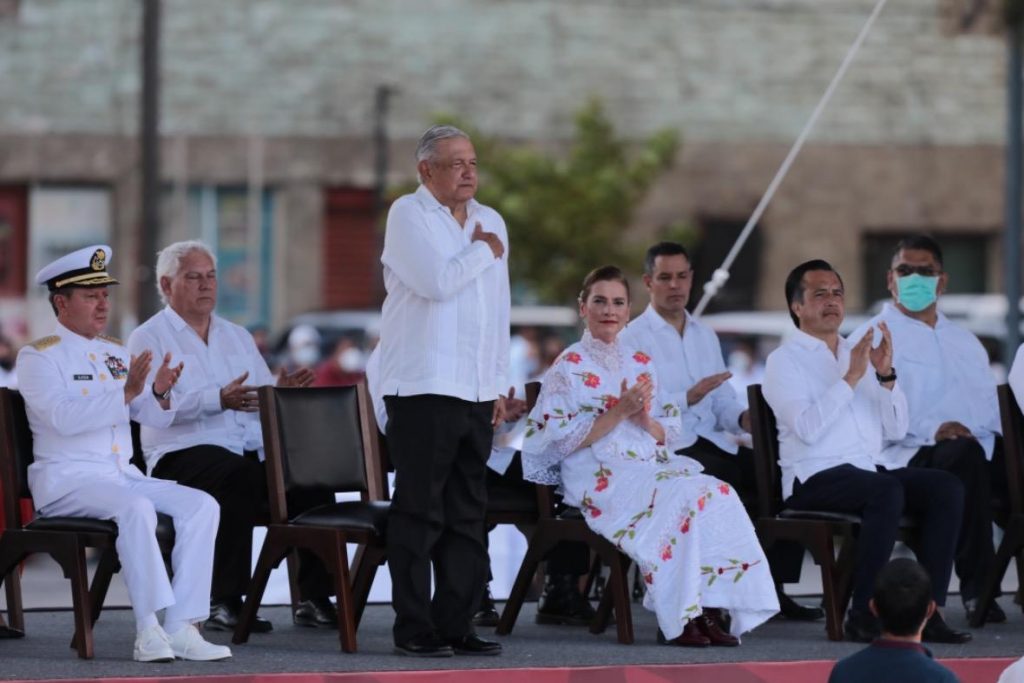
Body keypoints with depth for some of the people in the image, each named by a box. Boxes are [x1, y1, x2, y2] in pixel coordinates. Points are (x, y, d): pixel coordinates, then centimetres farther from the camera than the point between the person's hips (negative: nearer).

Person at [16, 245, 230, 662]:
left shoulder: (115, 353, 18)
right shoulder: (39, 356, -4)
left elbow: (154, 417, 11)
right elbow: (63, 417, -21)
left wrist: (160, 394, -12)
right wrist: (125, 392, -27)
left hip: (122, 476, 7)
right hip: (66, 481, -7)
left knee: (201, 506, -14)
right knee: (136, 508, -35)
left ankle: (181, 627, -21)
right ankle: (149, 630, -33)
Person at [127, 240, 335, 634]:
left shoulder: (238, 337, 26)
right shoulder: (149, 339, 6)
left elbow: (264, 402, 18)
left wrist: (280, 393, -7)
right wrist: (219, 400, -26)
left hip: (253, 452, 6)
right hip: (183, 454, -6)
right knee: (237, 475, -38)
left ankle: (314, 599, -19)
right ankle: (225, 601, -33)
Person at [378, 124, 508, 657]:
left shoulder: (491, 222, 18)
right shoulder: (409, 215, -4)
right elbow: (437, 282, -19)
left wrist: (499, 383, 16)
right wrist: (484, 252, -3)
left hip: (476, 391, 7)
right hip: (422, 388, -7)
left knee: (467, 514, 7)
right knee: (420, 512, -6)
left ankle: (456, 624, 11)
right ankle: (414, 629, -3)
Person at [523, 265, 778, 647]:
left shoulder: (642, 362, 19)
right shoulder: (569, 367, 2)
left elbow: (670, 433, 18)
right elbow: (561, 440, -7)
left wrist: (647, 420, -6)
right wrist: (618, 413, -14)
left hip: (651, 468, 6)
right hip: (600, 481, -6)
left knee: (719, 495, -24)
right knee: (683, 499, -32)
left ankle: (709, 610, -27)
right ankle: (680, 619, -28)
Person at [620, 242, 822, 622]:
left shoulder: (705, 336, 22)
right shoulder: (634, 338, 0)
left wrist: (743, 418, -2)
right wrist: (688, 398, -25)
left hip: (712, 443, 7)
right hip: (666, 448, -7)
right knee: (723, 476, -36)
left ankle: (775, 588, -10)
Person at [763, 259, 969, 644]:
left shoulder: (859, 353, 22)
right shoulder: (785, 360, 3)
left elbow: (896, 429, 13)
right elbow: (807, 428, -15)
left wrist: (886, 375, -1)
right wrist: (851, 377, -16)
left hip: (869, 472, 6)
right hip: (815, 479, -6)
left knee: (947, 488, -19)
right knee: (887, 491, -35)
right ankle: (864, 614, -30)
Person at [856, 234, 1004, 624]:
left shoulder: (964, 342, 31)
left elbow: (991, 404, 27)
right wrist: (931, 431, -20)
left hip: (978, 449, 6)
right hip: (908, 456, -5)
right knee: (964, 456, -38)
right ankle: (975, 586, -34)